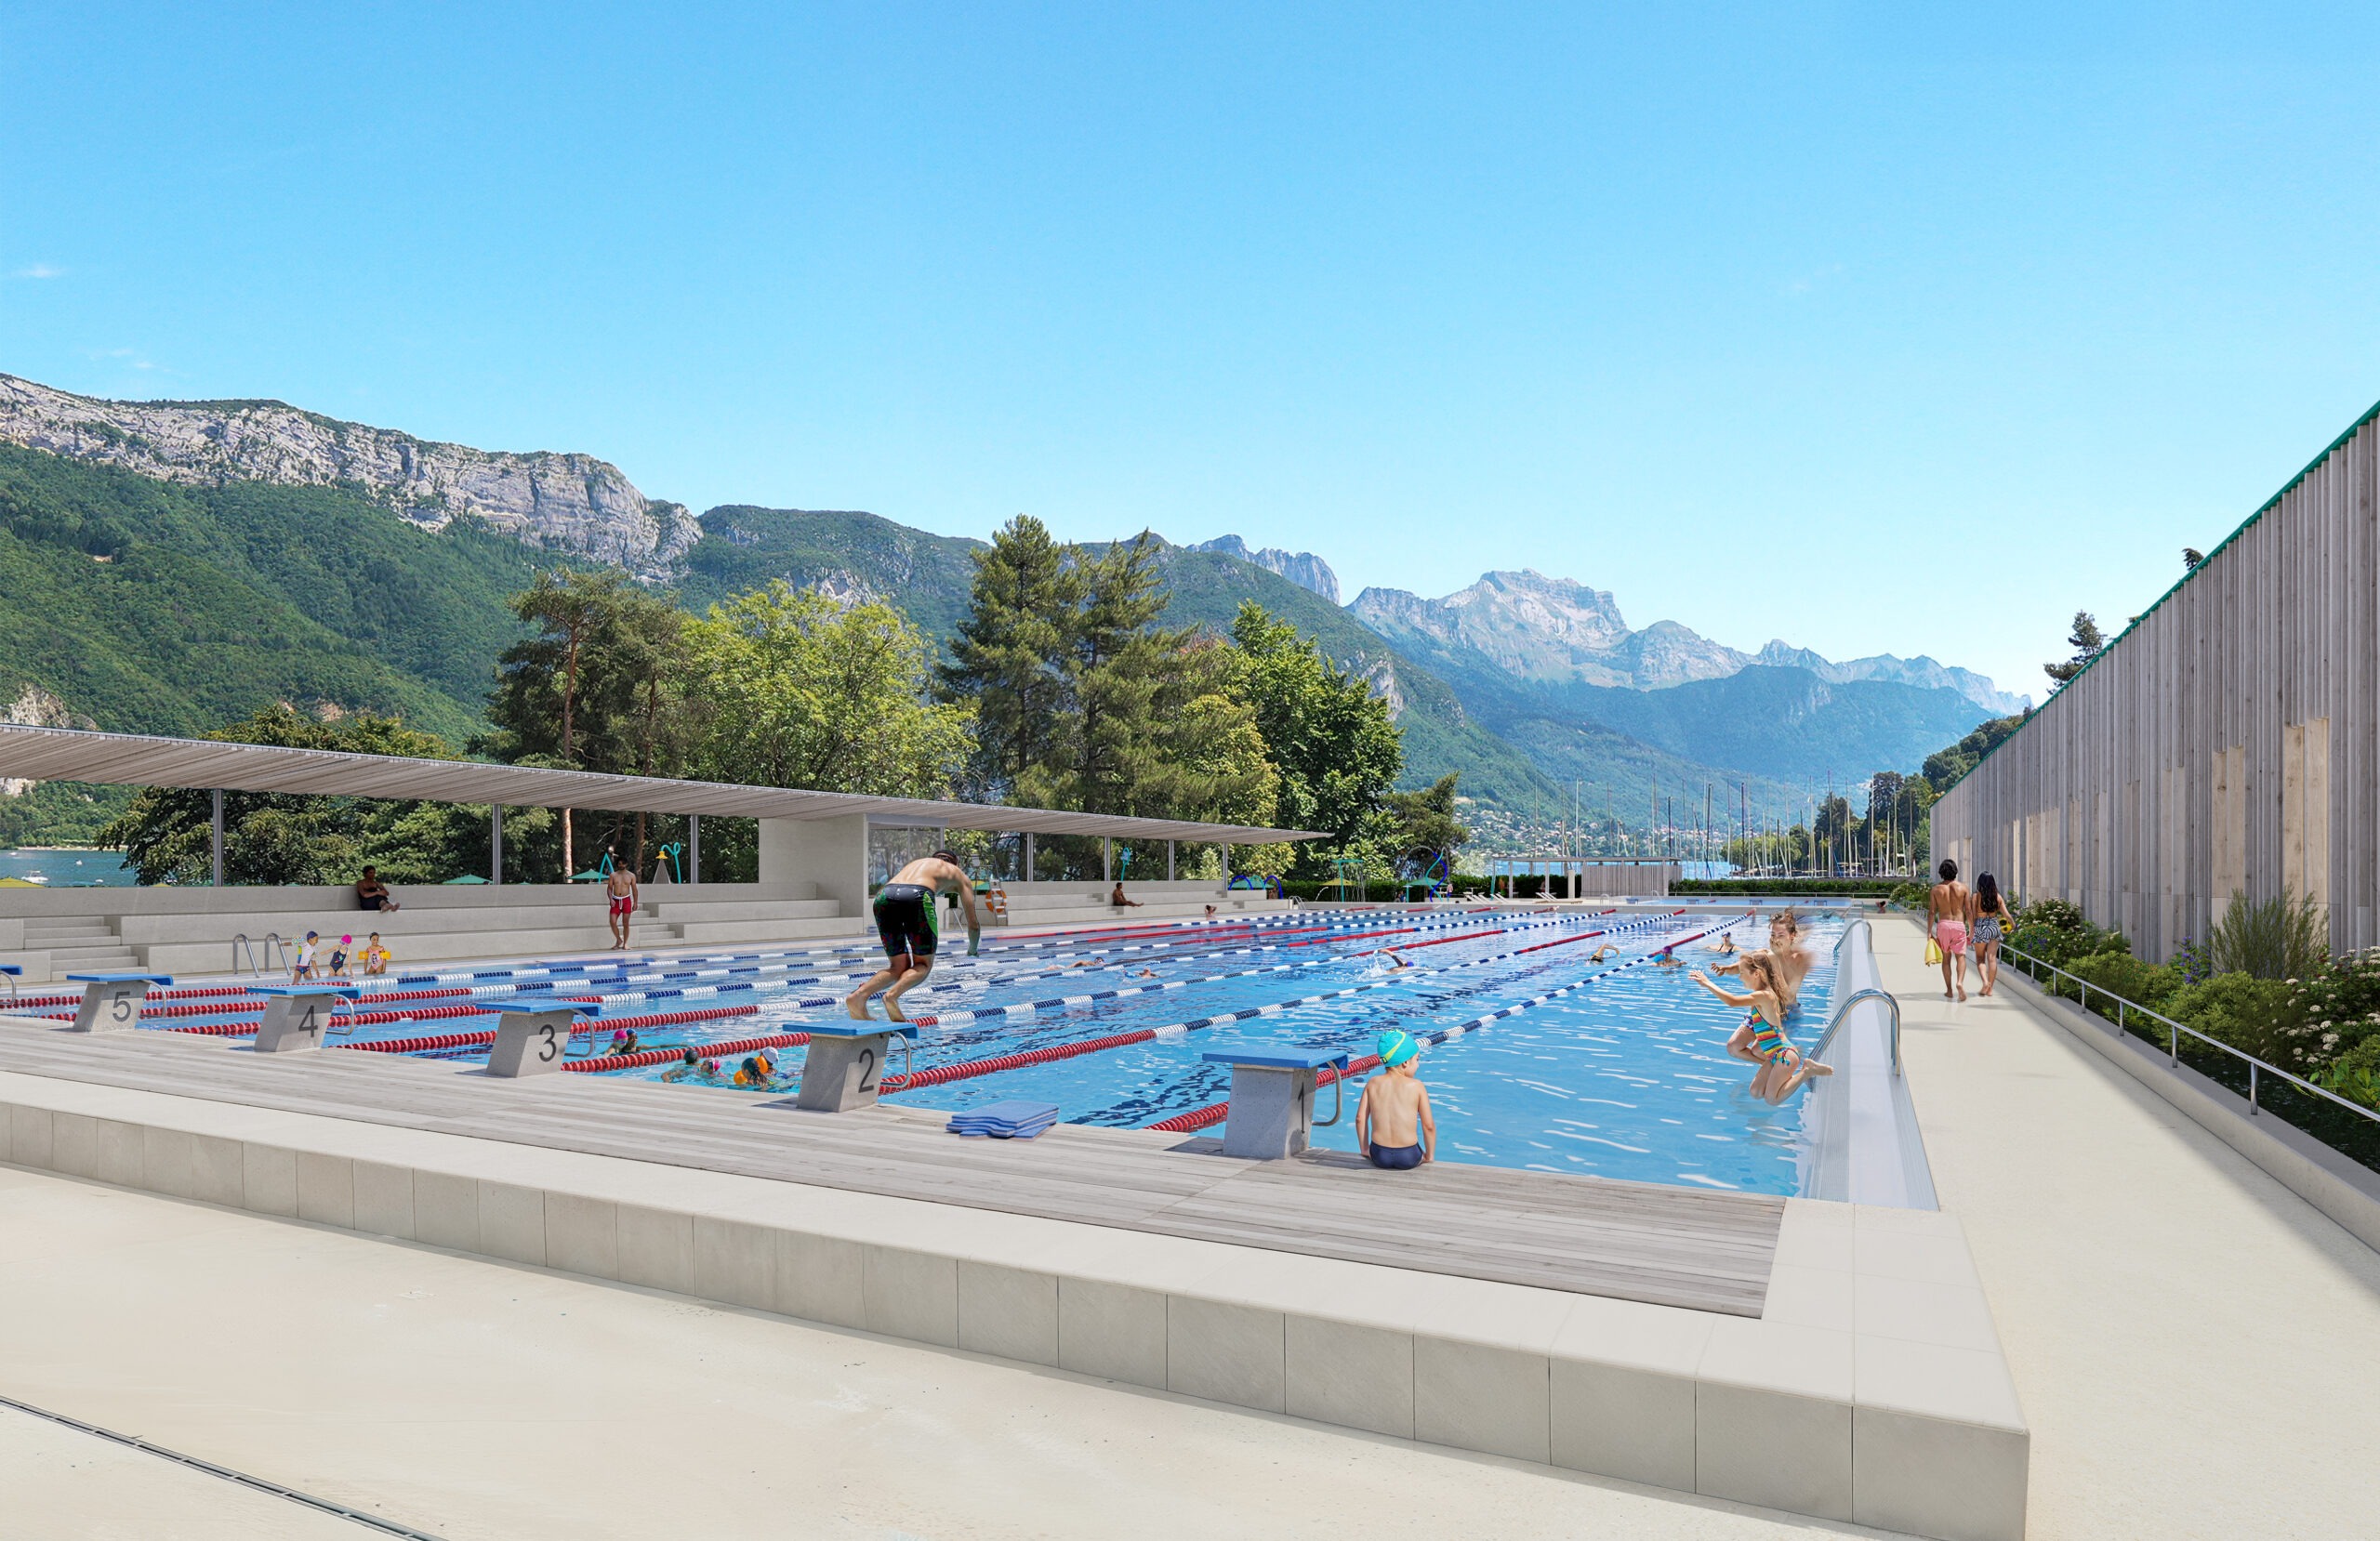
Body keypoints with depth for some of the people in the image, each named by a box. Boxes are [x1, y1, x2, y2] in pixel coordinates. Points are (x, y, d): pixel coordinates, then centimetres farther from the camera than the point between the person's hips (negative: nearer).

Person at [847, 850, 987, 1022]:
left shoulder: (916, 863, 42)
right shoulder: (958, 874, 31)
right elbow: (974, 924, 28)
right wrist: (972, 950, 49)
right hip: (917, 896, -4)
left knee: (899, 967, 16)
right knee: (923, 965, 12)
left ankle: (859, 995, -9)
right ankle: (893, 994, -18)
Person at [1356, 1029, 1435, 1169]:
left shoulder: (1372, 1084, 3)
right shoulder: (1416, 1086, -6)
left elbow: (1360, 1119, 2)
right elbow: (1429, 1126, -7)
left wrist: (1365, 1150, 13)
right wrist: (1430, 1156, 6)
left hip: (1378, 1156, 2)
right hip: (1408, 1157, -2)